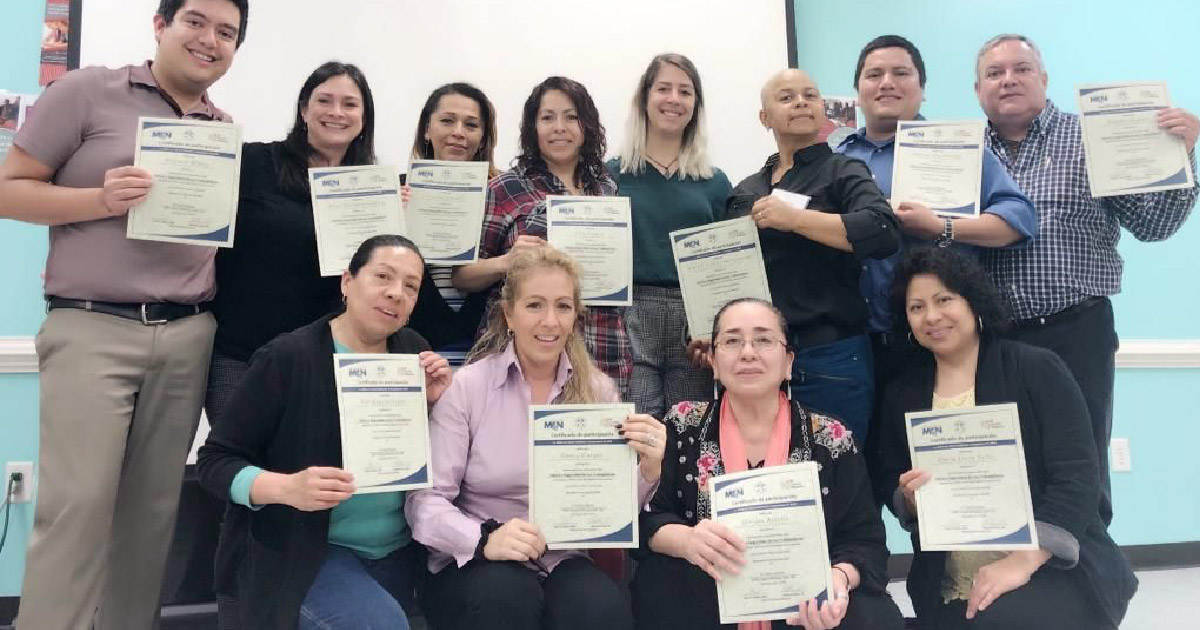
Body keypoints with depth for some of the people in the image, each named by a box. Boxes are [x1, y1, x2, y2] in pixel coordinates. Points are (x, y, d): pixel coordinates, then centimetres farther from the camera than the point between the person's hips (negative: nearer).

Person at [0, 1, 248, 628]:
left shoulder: (227, 131, 15)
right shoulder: (88, 91, 1)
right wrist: (102, 200, -15)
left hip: (188, 336, 5)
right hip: (92, 329, -4)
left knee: (153, 508, 9)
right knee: (76, 504, -7)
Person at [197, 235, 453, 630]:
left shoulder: (414, 351, 1)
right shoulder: (288, 357, -13)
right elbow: (215, 461, -10)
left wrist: (434, 403, -12)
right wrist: (289, 487, -28)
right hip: (302, 552, -5)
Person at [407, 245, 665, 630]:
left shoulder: (599, 391, 3)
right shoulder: (466, 387, -7)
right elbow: (425, 500, -10)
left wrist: (648, 469, -19)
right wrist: (485, 539, -28)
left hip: (563, 562, 2)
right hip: (474, 565, -1)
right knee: (507, 595, -34)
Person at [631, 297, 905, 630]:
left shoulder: (831, 439, 1)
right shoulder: (682, 426, 1)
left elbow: (865, 540, 1)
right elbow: (643, 518, -3)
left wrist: (839, 578, -22)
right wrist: (686, 540, -26)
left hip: (807, 603, 0)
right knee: (660, 578, -29)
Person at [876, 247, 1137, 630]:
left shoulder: (1037, 370, -4)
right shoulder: (901, 395, 8)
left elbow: (1077, 478, -11)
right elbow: (892, 488, 13)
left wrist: (1022, 562, -21)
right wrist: (911, 497, -11)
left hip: (1058, 569, -3)